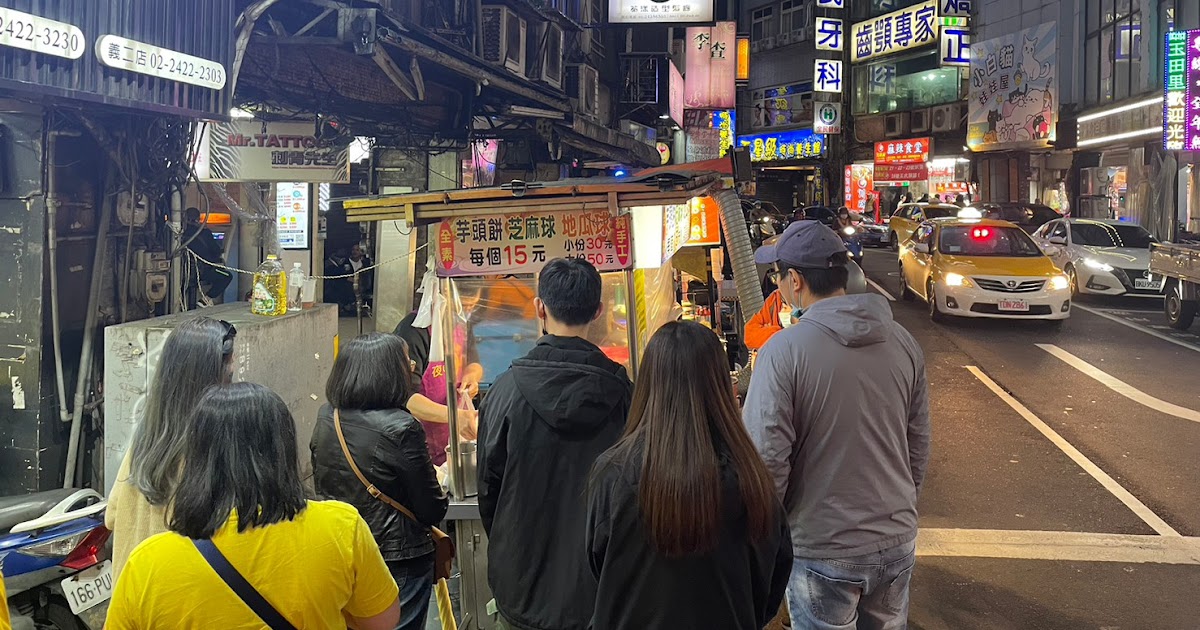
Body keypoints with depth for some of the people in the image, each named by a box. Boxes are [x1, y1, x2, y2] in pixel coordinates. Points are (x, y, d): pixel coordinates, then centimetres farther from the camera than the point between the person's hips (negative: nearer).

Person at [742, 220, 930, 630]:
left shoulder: (784, 350, -20)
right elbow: (919, 447, 6)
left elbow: (767, 459, -19)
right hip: (896, 541, 5)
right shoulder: (902, 342, -3)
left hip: (822, 549, -4)